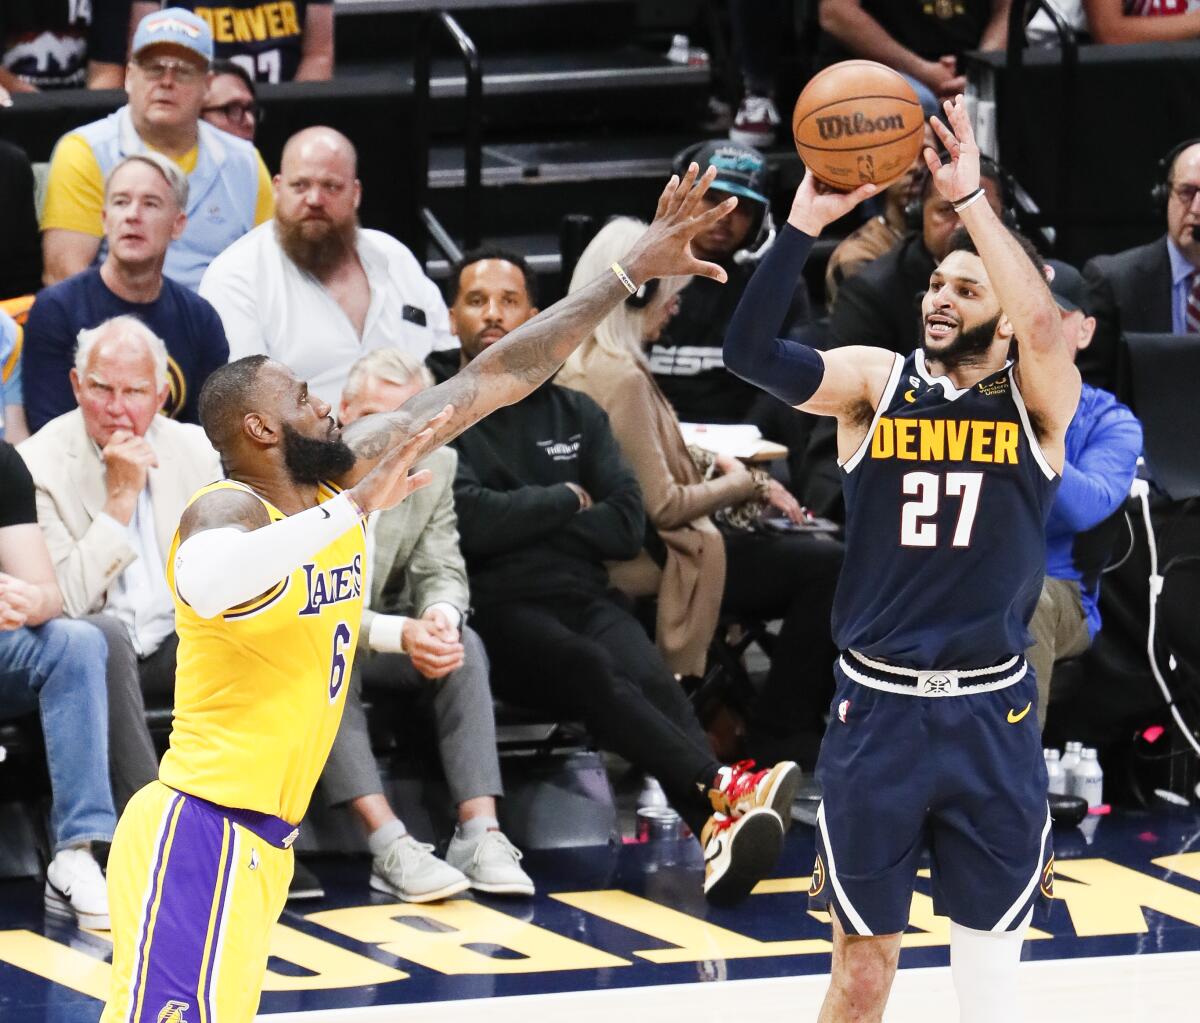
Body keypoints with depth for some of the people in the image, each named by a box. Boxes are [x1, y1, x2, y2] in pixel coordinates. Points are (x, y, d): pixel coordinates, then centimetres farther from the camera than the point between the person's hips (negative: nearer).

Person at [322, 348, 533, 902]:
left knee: (464, 646, -22)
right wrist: (399, 634, -37)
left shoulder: (435, 466, -4)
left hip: (381, 638, 5)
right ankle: (389, 846, -44)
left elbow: (442, 571, -2)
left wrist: (441, 616, -29)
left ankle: (478, 833, -30)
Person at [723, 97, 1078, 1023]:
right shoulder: (875, 382, 1)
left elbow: (1045, 324, -24)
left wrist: (971, 197, -30)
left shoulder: (1036, 400, -1)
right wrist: (805, 224, -26)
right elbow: (751, 350, -14)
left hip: (992, 713, 0)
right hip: (877, 704, 1)